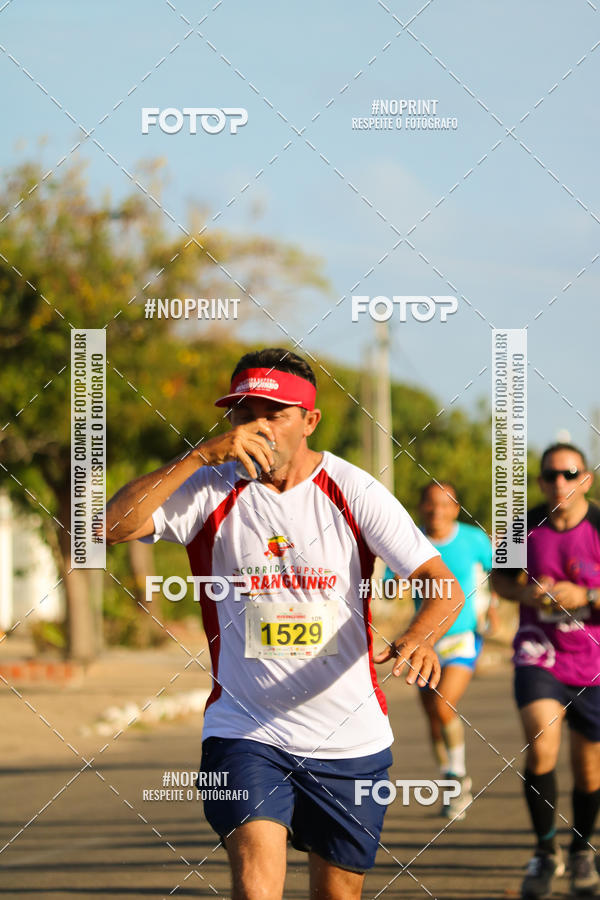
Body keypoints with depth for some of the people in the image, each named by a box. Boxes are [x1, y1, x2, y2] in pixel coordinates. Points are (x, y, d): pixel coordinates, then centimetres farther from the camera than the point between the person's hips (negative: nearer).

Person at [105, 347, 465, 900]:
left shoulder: (353, 492, -4)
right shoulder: (213, 489, -4)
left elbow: (443, 584, -9)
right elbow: (113, 525, -18)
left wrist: (420, 638, -32)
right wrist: (201, 456, -25)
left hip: (350, 738, 1)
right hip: (244, 730, -1)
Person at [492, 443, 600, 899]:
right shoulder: (526, 527, -4)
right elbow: (500, 574, 13)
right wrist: (523, 592, -7)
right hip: (539, 654, 0)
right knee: (541, 749, -22)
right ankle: (546, 851, -5)